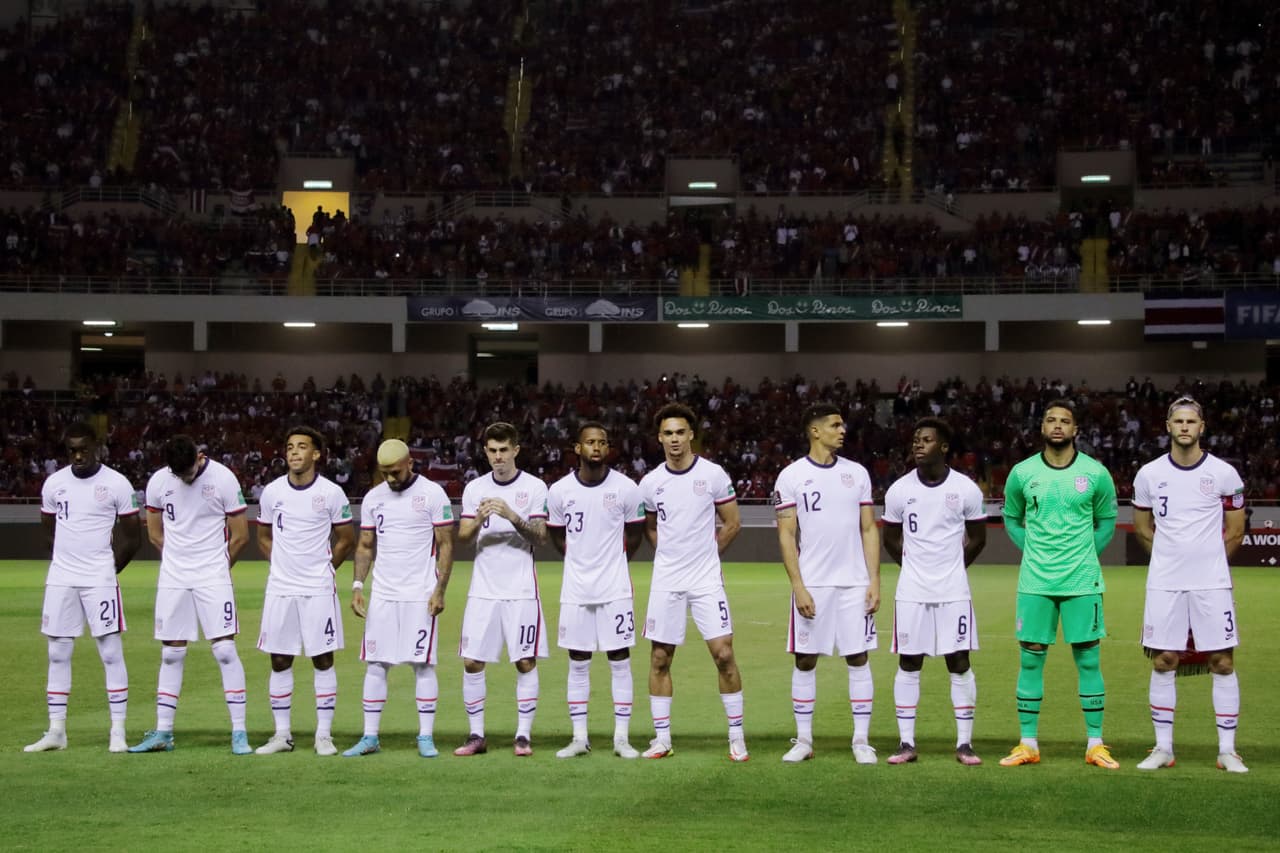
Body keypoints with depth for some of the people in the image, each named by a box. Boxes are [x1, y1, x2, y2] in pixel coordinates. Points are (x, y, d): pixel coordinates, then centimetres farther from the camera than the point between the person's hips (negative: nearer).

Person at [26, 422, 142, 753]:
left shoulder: (116, 484, -4)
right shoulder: (54, 483, 6)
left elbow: (132, 536, 2)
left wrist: (108, 568, 1)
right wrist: (69, 559, 9)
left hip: (99, 579, -4)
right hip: (60, 578, 4)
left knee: (111, 652, -5)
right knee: (57, 654, 6)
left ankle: (118, 732, 0)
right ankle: (56, 731, 14)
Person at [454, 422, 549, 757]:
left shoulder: (534, 487, 0)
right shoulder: (475, 488, 8)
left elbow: (540, 537, -6)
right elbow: (462, 537, 3)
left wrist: (513, 517, -21)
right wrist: (478, 520, -18)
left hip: (521, 590, -2)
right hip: (483, 589, 2)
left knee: (526, 662, -2)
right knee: (472, 662, -1)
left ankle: (524, 735, 6)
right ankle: (476, 735, 8)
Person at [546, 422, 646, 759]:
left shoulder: (626, 489, -5)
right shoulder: (559, 490, -2)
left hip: (615, 589, -1)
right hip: (575, 589, 1)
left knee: (620, 661, 0)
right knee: (578, 663, 6)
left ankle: (622, 737, 7)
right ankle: (579, 738, 12)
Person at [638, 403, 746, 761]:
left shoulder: (713, 475, -4)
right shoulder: (650, 482, 3)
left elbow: (732, 523, 4)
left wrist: (704, 554, 8)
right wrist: (674, 555, 10)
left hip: (706, 581, -3)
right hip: (665, 583, 3)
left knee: (724, 654, -7)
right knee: (659, 658, 4)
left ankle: (737, 737, 4)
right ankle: (662, 738, 14)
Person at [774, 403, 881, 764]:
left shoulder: (857, 473, 7)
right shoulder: (791, 476, -1)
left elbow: (869, 529, 8)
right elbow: (786, 535, -3)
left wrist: (874, 580, 0)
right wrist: (798, 586, -10)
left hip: (854, 584, 2)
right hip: (811, 585, -2)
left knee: (858, 658, 2)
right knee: (805, 660, 4)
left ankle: (861, 740, 9)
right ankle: (803, 740, 14)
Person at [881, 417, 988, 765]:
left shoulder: (966, 489, -4)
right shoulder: (899, 490, -1)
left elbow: (977, 538, 10)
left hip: (953, 592, -1)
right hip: (911, 592, 1)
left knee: (959, 663, 0)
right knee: (908, 664, 3)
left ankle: (964, 743, 8)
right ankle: (906, 743, 8)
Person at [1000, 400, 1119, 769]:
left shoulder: (1095, 473, -1)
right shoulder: (1022, 473, 2)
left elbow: (1107, 520, 13)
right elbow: (1012, 519, 16)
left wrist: (1087, 554, 2)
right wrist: (1032, 552, 4)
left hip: (1082, 581, -1)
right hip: (1035, 582, 1)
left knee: (1088, 660, 1)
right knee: (1031, 659, 2)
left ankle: (1096, 745, 9)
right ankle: (1028, 745, 10)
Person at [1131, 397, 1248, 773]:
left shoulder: (1224, 474, -2)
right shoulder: (1149, 474, 2)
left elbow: (1235, 532, 7)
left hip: (1212, 583, -1)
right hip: (1164, 584, 1)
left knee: (1223, 662, -1)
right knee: (1163, 663, 3)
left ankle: (1228, 750, 7)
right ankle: (1163, 748, 12)